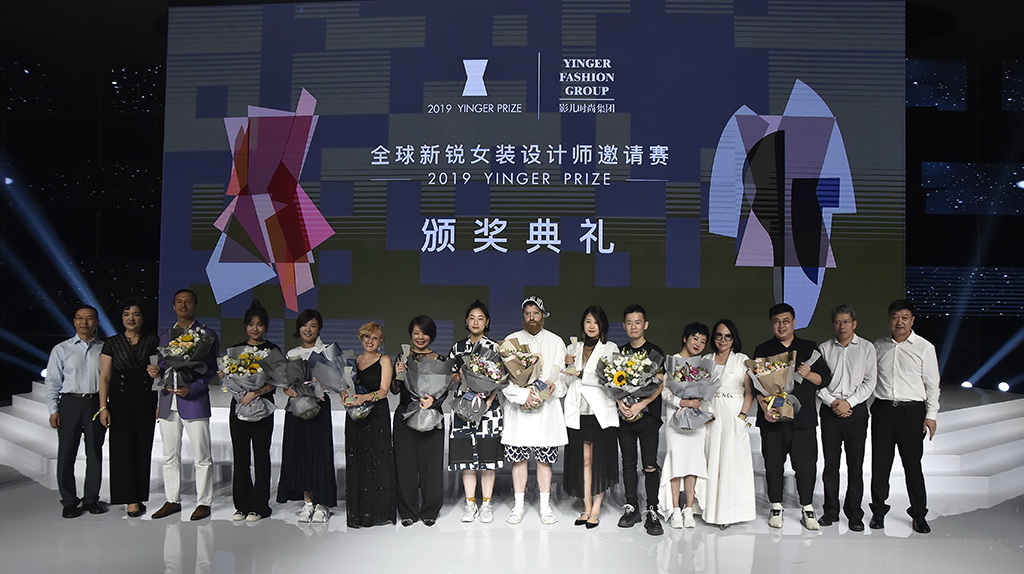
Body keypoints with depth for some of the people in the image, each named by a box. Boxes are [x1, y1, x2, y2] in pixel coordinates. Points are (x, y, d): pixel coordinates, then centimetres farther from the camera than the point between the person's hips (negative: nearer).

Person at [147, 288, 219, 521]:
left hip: (194, 401, -5)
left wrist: (192, 388, -17)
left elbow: (212, 370, -4)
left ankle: (203, 503, 10)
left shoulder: (207, 335, -1)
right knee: (170, 456, 13)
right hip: (168, 402, 6)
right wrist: (156, 371, -4)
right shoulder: (165, 336, 16)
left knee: (202, 457, 0)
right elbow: (164, 367, 19)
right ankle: (172, 500, 25)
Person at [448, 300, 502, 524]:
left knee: (487, 456, 1)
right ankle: (470, 503, 15)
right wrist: (460, 377, -9)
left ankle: (486, 503, 12)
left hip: (488, 407, -2)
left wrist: (488, 402, -14)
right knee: (466, 456, 4)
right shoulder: (457, 348, 10)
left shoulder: (494, 348, 2)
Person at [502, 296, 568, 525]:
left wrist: (554, 384, -14)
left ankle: (545, 506, 13)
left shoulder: (556, 341, 10)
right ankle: (519, 505, 13)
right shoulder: (511, 340, 7)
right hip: (518, 408, 0)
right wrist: (523, 396, -13)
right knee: (518, 457, 3)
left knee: (545, 458, 3)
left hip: (547, 408, 0)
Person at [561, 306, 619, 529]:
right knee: (583, 460, 6)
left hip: (600, 412, -3)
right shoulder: (573, 348, 15)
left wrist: (581, 374, -11)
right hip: (578, 412, 3)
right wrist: (567, 365, -6)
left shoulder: (610, 348, 3)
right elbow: (566, 381, 12)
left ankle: (596, 510, 6)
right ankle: (587, 508, 13)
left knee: (599, 460, -1)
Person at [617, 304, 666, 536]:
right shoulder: (619, 352, 11)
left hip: (648, 415, -4)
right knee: (628, 463, 9)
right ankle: (631, 507, 19)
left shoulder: (655, 353, 0)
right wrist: (620, 402, -9)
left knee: (650, 465, -7)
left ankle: (652, 512, -1)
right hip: (624, 414, 4)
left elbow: (660, 385, -6)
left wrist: (640, 405, -15)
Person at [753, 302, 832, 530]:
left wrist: (808, 374, -11)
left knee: (806, 464, 0)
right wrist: (765, 408, -11)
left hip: (803, 418, 0)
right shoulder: (763, 350, 9)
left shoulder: (809, 348, 11)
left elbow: (825, 378, 9)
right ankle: (776, 507, 18)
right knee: (773, 464, 4)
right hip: (773, 417, 0)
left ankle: (807, 509, 14)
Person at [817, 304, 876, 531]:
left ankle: (854, 514, 12)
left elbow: (870, 382, -2)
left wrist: (849, 402, -11)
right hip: (830, 411, 1)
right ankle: (830, 511, 15)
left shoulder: (866, 348, 3)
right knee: (830, 463, 5)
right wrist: (832, 402, -8)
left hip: (856, 410, -1)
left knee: (856, 464, 2)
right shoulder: (824, 348, 7)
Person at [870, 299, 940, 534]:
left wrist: (931, 415, -4)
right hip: (882, 410, 3)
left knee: (913, 464, 4)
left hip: (911, 411, -3)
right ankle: (878, 510, 21)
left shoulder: (924, 347, -1)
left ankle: (919, 514, 18)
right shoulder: (879, 346, 7)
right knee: (880, 464, 8)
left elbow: (932, 384, 0)